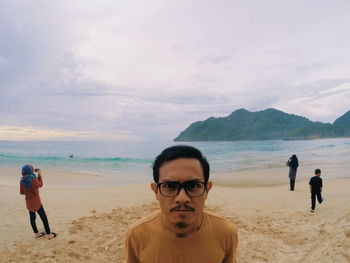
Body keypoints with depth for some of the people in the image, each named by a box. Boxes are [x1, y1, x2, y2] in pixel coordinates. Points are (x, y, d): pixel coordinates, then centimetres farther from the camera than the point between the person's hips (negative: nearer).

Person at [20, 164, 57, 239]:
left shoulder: (22, 180, -4)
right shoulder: (33, 179, -22)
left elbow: (22, 192, 3)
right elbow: (40, 185, -2)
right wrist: (39, 174, 2)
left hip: (28, 202, 7)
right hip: (36, 202, -7)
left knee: (32, 218, 16)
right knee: (44, 217, 2)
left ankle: (36, 234, 29)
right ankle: (49, 234, 8)